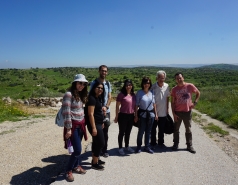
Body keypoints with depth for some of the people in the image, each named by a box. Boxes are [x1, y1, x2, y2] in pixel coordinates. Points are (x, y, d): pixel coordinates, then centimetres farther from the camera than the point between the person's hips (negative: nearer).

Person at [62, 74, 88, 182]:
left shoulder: (80, 95, 10)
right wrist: (68, 128, -20)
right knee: (78, 150, -5)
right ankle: (68, 171, 14)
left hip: (80, 125, 7)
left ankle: (76, 166, 34)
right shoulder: (69, 94, -15)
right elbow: (66, 112, -19)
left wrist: (83, 123, 13)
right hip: (73, 125, -7)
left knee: (77, 148, 16)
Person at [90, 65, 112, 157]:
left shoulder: (108, 83, 9)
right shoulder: (94, 83, -5)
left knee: (105, 131, 11)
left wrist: (106, 107, -10)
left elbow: (109, 97, 6)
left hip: (106, 111, 4)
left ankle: (104, 150, 23)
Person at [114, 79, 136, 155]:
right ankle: (120, 148, 23)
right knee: (122, 132, 8)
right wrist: (116, 117, -7)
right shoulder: (121, 94, -11)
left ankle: (127, 146, 35)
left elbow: (135, 106, 13)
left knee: (128, 132, 18)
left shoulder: (133, 95, 6)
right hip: (123, 115, -5)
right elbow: (117, 106, -8)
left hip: (131, 116, 5)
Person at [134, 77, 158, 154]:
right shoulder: (139, 92, -7)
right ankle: (139, 147, 21)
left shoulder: (152, 92, 4)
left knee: (148, 131, 12)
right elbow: (136, 105, -6)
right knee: (141, 131, 3)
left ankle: (147, 147, 25)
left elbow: (154, 104, 11)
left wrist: (156, 114, 10)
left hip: (151, 114, 4)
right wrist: (136, 115, -8)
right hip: (142, 114, -3)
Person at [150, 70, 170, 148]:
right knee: (153, 129, 9)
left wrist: (167, 108, 8)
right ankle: (153, 143, 23)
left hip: (163, 112, 3)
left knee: (162, 129, 16)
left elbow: (167, 97, 9)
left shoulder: (166, 86, -1)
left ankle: (161, 142, 33)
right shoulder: (153, 86, -12)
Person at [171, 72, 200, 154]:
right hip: (177, 112, 1)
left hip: (187, 111, -1)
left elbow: (198, 93, 10)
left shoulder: (190, 86, -6)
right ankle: (176, 144, 26)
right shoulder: (174, 89, -4)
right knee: (176, 129, 10)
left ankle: (189, 146, 21)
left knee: (188, 129, 10)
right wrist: (173, 113, -6)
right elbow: (172, 102, -1)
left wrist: (195, 102, -2)